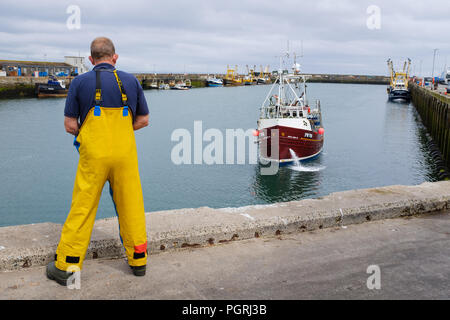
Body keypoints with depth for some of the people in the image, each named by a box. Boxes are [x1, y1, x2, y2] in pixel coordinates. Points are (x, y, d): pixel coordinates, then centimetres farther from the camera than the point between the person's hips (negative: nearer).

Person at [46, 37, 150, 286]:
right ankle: (138, 261, 22)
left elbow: (70, 125, -1)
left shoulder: (80, 82, 0)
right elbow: (143, 120, 9)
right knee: (131, 208, 11)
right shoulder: (131, 81, 5)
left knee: (82, 209, 6)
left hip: (93, 156, -1)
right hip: (126, 154, 2)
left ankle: (65, 266, 15)